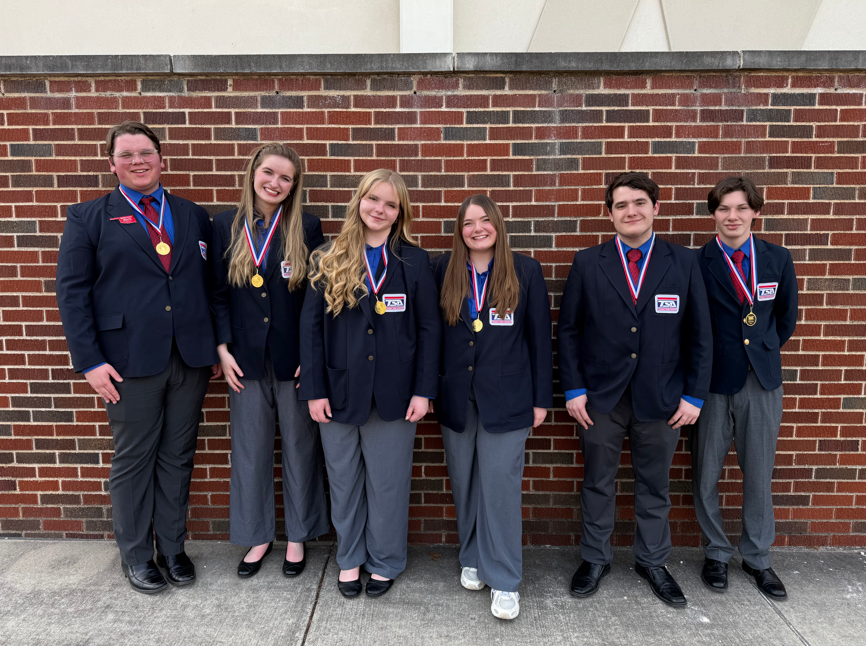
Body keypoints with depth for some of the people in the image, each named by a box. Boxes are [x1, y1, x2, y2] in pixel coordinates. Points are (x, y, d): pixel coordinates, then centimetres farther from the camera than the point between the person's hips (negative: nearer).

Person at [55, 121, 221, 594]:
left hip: (191, 358, 3)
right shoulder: (87, 218, 3)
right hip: (129, 361, -2)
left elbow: (211, 284, 10)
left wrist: (217, 347, 5)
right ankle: (135, 555, 29)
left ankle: (172, 547, 30)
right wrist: (89, 361, -10)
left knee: (177, 458, 13)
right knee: (132, 461, 10)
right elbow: (72, 293, -2)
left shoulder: (193, 216, 11)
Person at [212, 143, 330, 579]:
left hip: (294, 358, -1)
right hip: (246, 358, 2)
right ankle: (257, 536, 32)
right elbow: (218, 293, 5)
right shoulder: (226, 226, 3)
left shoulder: (307, 228, -3)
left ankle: (297, 536, 30)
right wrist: (223, 348, -3)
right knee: (250, 449, 12)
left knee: (299, 446, 11)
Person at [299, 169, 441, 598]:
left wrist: (424, 390, -7)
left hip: (393, 393, -1)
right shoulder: (329, 260, 2)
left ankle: (385, 561, 31)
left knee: (388, 482, 10)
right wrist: (314, 389, -5)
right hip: (340, 390, 1)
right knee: (344, 480, 14)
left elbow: (429, 328, -1)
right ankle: (350, 559, 35)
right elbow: (311, 326, 1)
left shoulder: (415, 261, 1)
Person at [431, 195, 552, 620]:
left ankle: (504, 580, 15)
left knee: (500, 485, 0)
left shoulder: (526, 272, -2)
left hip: (505, 399, -2)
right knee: (464, 484, 13)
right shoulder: (443, 270, 2)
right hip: (455, 397, 3)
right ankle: (472, 558, 34)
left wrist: (541, 398, -1)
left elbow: (540, 338, 0)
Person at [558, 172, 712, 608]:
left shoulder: (684, 263, 0)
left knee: (655, 486, 15)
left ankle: (653, 562, 36)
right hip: (600, 397, 0)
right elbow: (568, 330, 0)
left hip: (661, 399, 1)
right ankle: (595, 560, 32)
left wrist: (694, 395, -2)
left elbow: (699, 335, 2)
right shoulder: (587, 263, -1)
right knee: (597, 483, 13)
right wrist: (573, 390, -6)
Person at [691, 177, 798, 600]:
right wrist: (702, 360, -2)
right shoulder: (697, 263, -5)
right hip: (712, 379, -2)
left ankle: (757, 558, 31)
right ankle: (716, 553, 28)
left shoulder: (778, 259, 5)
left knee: (759, 474, 12)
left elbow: (786, 317, 15)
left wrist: (764, 352, 11)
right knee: (706, 474, 6)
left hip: (762, 379, 3)